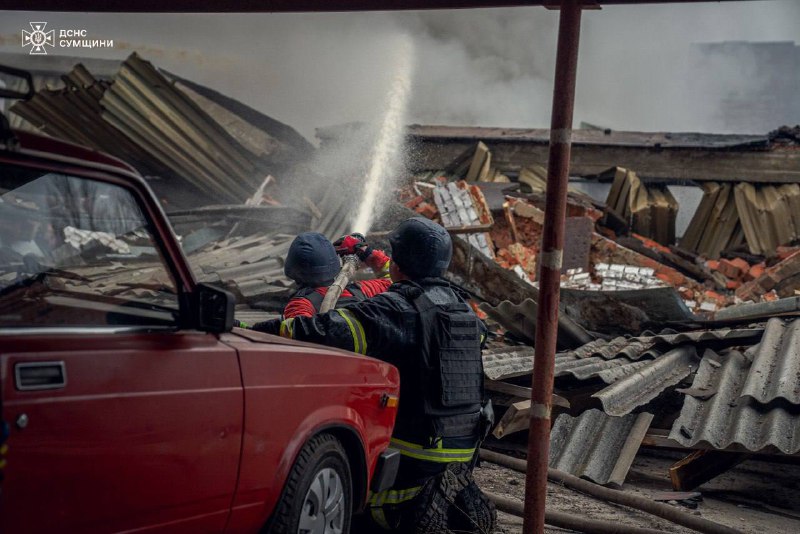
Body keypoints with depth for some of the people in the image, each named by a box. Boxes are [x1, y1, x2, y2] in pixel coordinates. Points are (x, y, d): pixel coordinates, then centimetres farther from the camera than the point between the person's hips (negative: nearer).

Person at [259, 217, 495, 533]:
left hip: (415, 447, -6)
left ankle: (429, 505, -7)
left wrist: (257, 331, -21)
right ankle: (464, 501, 8)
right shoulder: (460, 304, 7)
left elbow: (331, 332, -26)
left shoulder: (397, 308, -16)